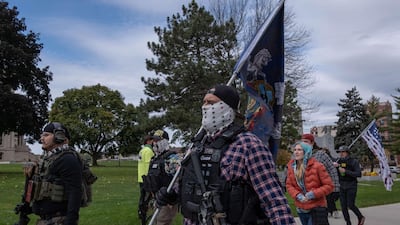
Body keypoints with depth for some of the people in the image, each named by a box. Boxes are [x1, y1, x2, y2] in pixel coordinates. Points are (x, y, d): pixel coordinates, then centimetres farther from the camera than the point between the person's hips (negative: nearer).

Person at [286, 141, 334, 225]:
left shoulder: (317, 166, -13)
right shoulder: (291, 167, 1)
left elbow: (329, 185, -11)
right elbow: (289, 185, 4)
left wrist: (313, 194, -20)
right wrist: (298, 195, -14)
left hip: (316, 208, -5)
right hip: (301, 209, 5)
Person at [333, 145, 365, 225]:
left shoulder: (354, 161, -9)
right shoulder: (339, 161, 4)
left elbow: (358, 174, -17)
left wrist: (345, 171, -24)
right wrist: (334, 166, -17)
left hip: (351, 186, -4)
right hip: (342, 186, 4)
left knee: (350, 205, -5)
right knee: (343, 206, 2)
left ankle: (360, 217, 22)